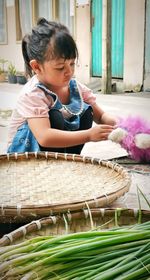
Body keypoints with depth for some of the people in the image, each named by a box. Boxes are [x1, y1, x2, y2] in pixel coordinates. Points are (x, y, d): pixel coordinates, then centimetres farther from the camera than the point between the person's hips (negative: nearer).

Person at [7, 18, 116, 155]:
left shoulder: (75, 87, -7)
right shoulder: (32, 94, -28)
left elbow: (101, 116, 0)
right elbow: (44, 138, -41)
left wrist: (115, 123, -24)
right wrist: (89, 135, -42)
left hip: (62, 148, 7)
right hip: (24, 152, -6)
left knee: (86, 111, -9)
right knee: (54, 118, -30)